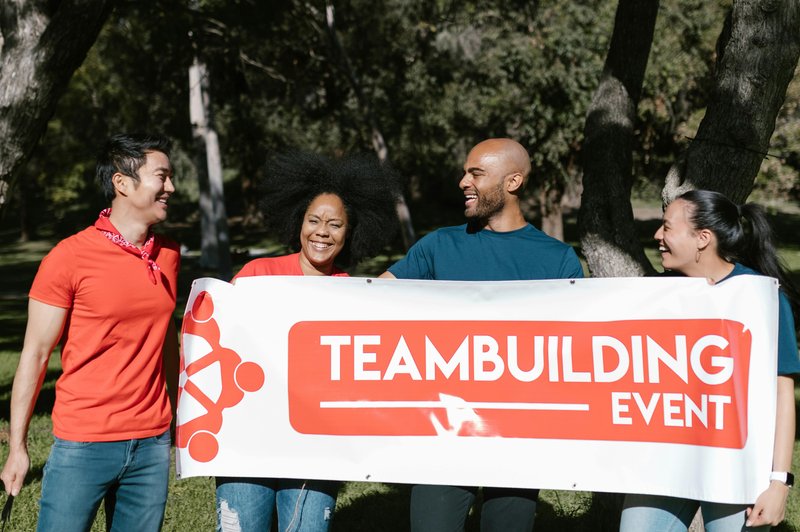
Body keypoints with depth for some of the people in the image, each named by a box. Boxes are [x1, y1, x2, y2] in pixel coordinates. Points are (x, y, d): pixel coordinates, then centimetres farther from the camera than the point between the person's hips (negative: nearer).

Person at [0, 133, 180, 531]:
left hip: (151, 444, 5)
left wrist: (180, 413, 14)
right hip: (84, 445, -4)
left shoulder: (167, 255, 6)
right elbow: (34, 354, -5)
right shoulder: (70, 257, -9)